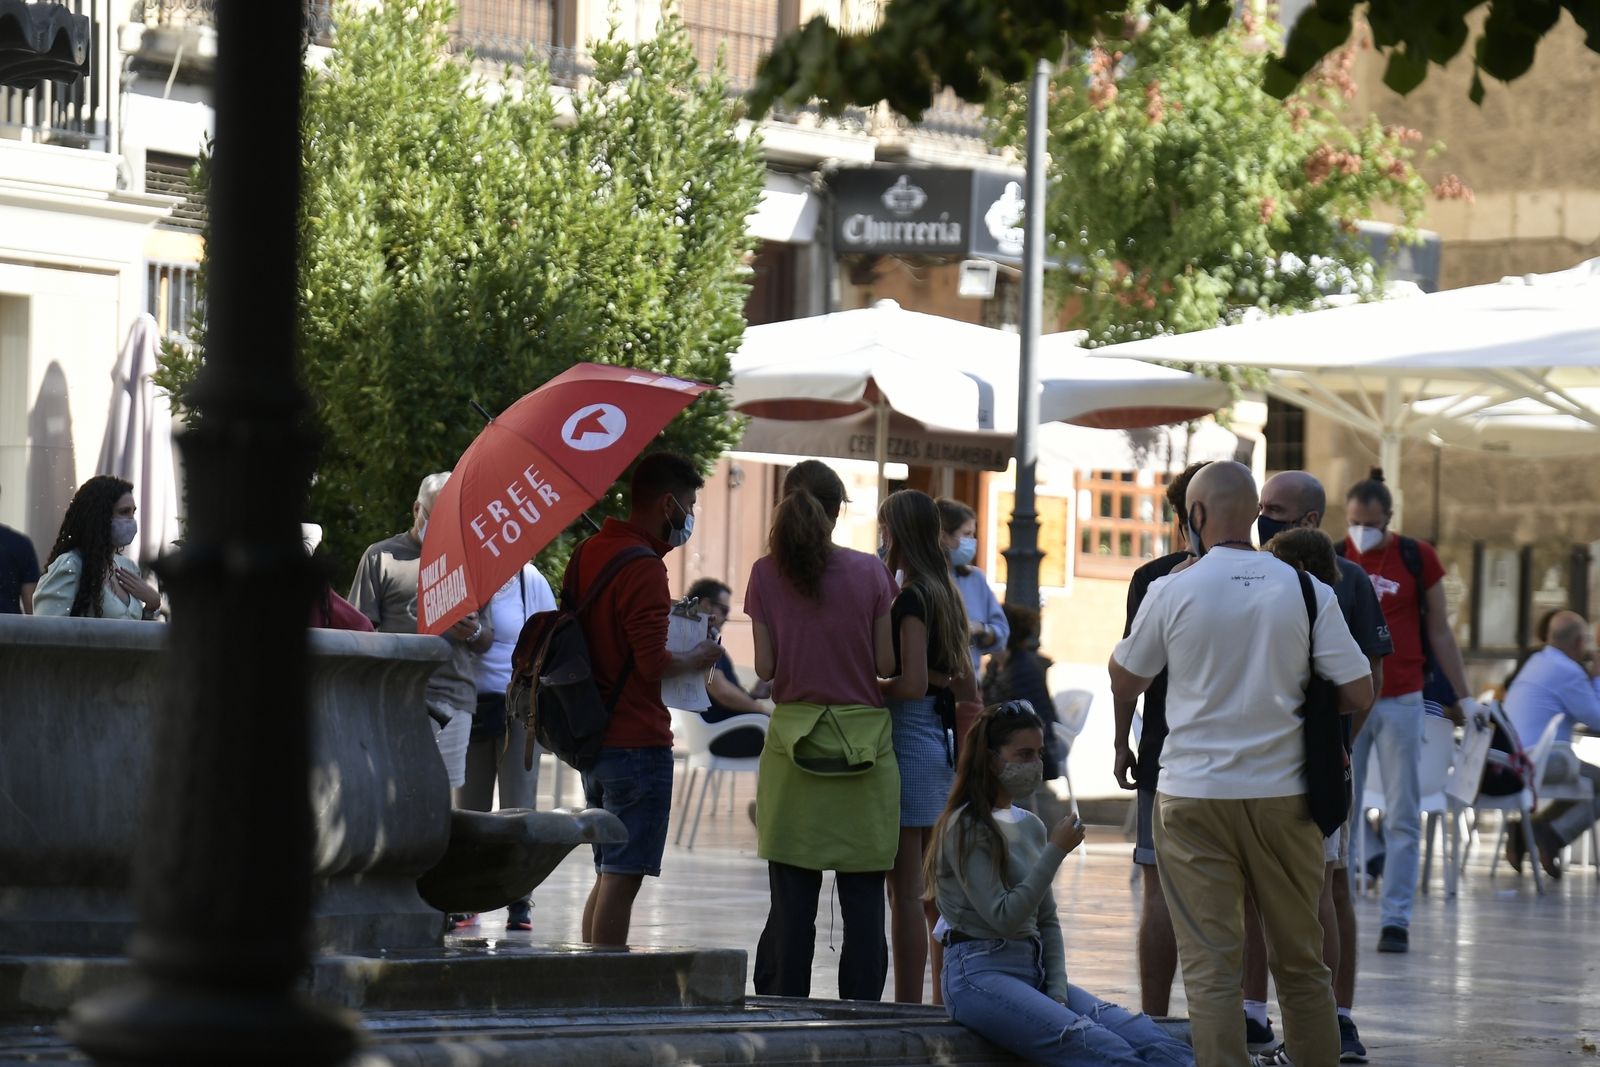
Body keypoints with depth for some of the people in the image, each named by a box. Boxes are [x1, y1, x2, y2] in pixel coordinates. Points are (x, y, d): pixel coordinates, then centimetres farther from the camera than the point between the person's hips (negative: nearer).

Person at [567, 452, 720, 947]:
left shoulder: (586, 554, 11)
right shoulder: (643, 567, -17)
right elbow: (653, 663, -21)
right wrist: (697, 659, -3)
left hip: (592, 738, 9)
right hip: (637, 740, -9)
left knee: (608, 876, 15)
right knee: (622, 878, -6)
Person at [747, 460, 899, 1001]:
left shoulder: (767, 574, -2)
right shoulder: (870, 572, -3)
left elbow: (764, 667, -2)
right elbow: (887, 664, -2)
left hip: (793, 738, 1)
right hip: (864, 741, 0)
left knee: (791, 898, 3)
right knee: (863, 898, 4)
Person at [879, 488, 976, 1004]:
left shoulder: (910, 599, -13)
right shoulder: (947, 596, 13)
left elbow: (913, 684, -21)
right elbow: (966, 683, 19)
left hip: (908, 742, -9)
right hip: (940, 742, 9)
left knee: (905, 892, -7)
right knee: (932, 890, 14)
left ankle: (907, 1006, -7)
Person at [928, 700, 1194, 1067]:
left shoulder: (1031, 827, 18)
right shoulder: (964, 828, -5)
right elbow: (1004, 918, -14)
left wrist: (1057, 991, 4)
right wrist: (1055, 852, -12)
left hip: (1035, 969, 8)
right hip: (980, 974, -8)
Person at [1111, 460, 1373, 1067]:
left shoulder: (1171, 591, -5)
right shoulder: (1306, 590, -2)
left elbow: (1124, 685, 8)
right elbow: (1358, 693, -2)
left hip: (1194, 796, -2)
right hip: (1283, 791, 2)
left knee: (1211, 965, -2)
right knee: (1300, 960, 14)